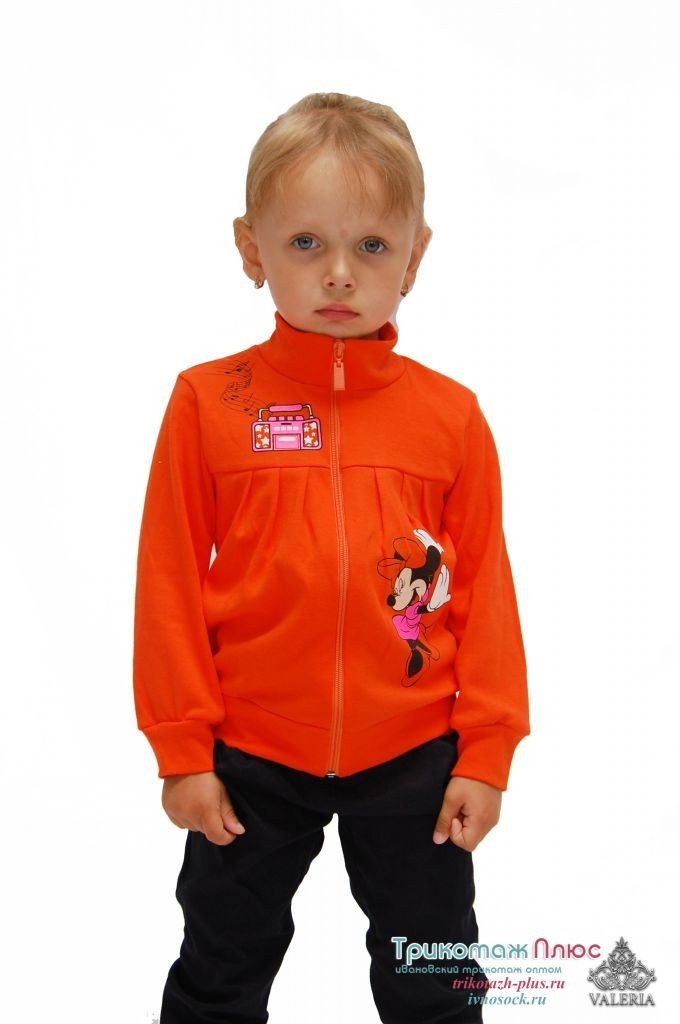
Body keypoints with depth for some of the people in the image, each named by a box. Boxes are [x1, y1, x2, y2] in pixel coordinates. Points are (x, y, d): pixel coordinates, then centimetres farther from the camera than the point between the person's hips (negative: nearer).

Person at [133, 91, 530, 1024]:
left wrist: (485, 753, -2)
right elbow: (171, 584, -6)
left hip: (414, 760, 1)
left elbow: (485, 588, -2)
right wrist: (182, 750, -4)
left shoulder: (450, 415, -6)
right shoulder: (209, 403, -9)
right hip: (249, 760, 0)